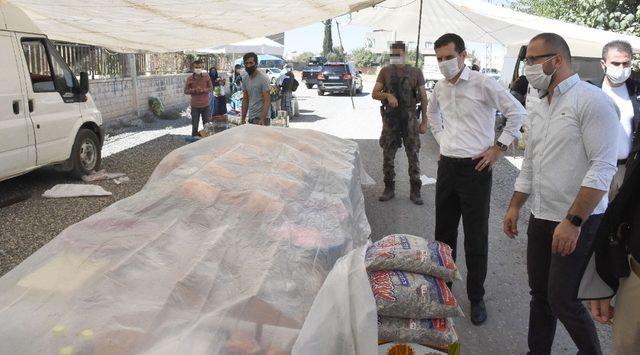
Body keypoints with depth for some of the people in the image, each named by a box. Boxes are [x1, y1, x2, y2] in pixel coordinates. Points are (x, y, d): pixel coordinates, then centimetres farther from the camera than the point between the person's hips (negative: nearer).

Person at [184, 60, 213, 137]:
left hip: (205, 105, 1)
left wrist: (204, 90, -15)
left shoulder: (206, 76, -3)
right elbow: (186, 91, 0)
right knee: (195, 125, 6)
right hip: (195, 105, -1)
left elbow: (211, 87, 4)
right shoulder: (190, 78, -6)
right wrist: (194, 90, -18)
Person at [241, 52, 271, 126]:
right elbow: (245, 100, 15)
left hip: (261, 118, -6)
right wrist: (243, 119, 11)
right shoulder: (245, 80, 10)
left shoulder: (263, 78, -11)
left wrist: (263, 119, -25)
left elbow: (267, 101, -16)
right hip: (251, 118, 6)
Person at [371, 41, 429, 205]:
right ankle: (389, 189, 20)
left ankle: (415, 191, 12)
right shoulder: (385, 71, 4)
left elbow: (423, 98, 4)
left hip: (410, 119, -1)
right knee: (387, 156, 6)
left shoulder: (416, 73, 3)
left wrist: (424, 121, -1)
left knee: (413, 156, 2)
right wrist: (388, 95, -22)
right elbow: (374, 94, -2)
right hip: (390, 119, 1)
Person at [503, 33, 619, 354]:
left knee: (562, 300, 0)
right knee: (539, 292, 15)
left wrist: (573, 221, -22)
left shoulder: (591, 100, -14)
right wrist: (514, 207, 16)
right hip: (541, 219, 7)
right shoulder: (538, 110, 11)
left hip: (578, 222, -7)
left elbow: (603, 168, -20)